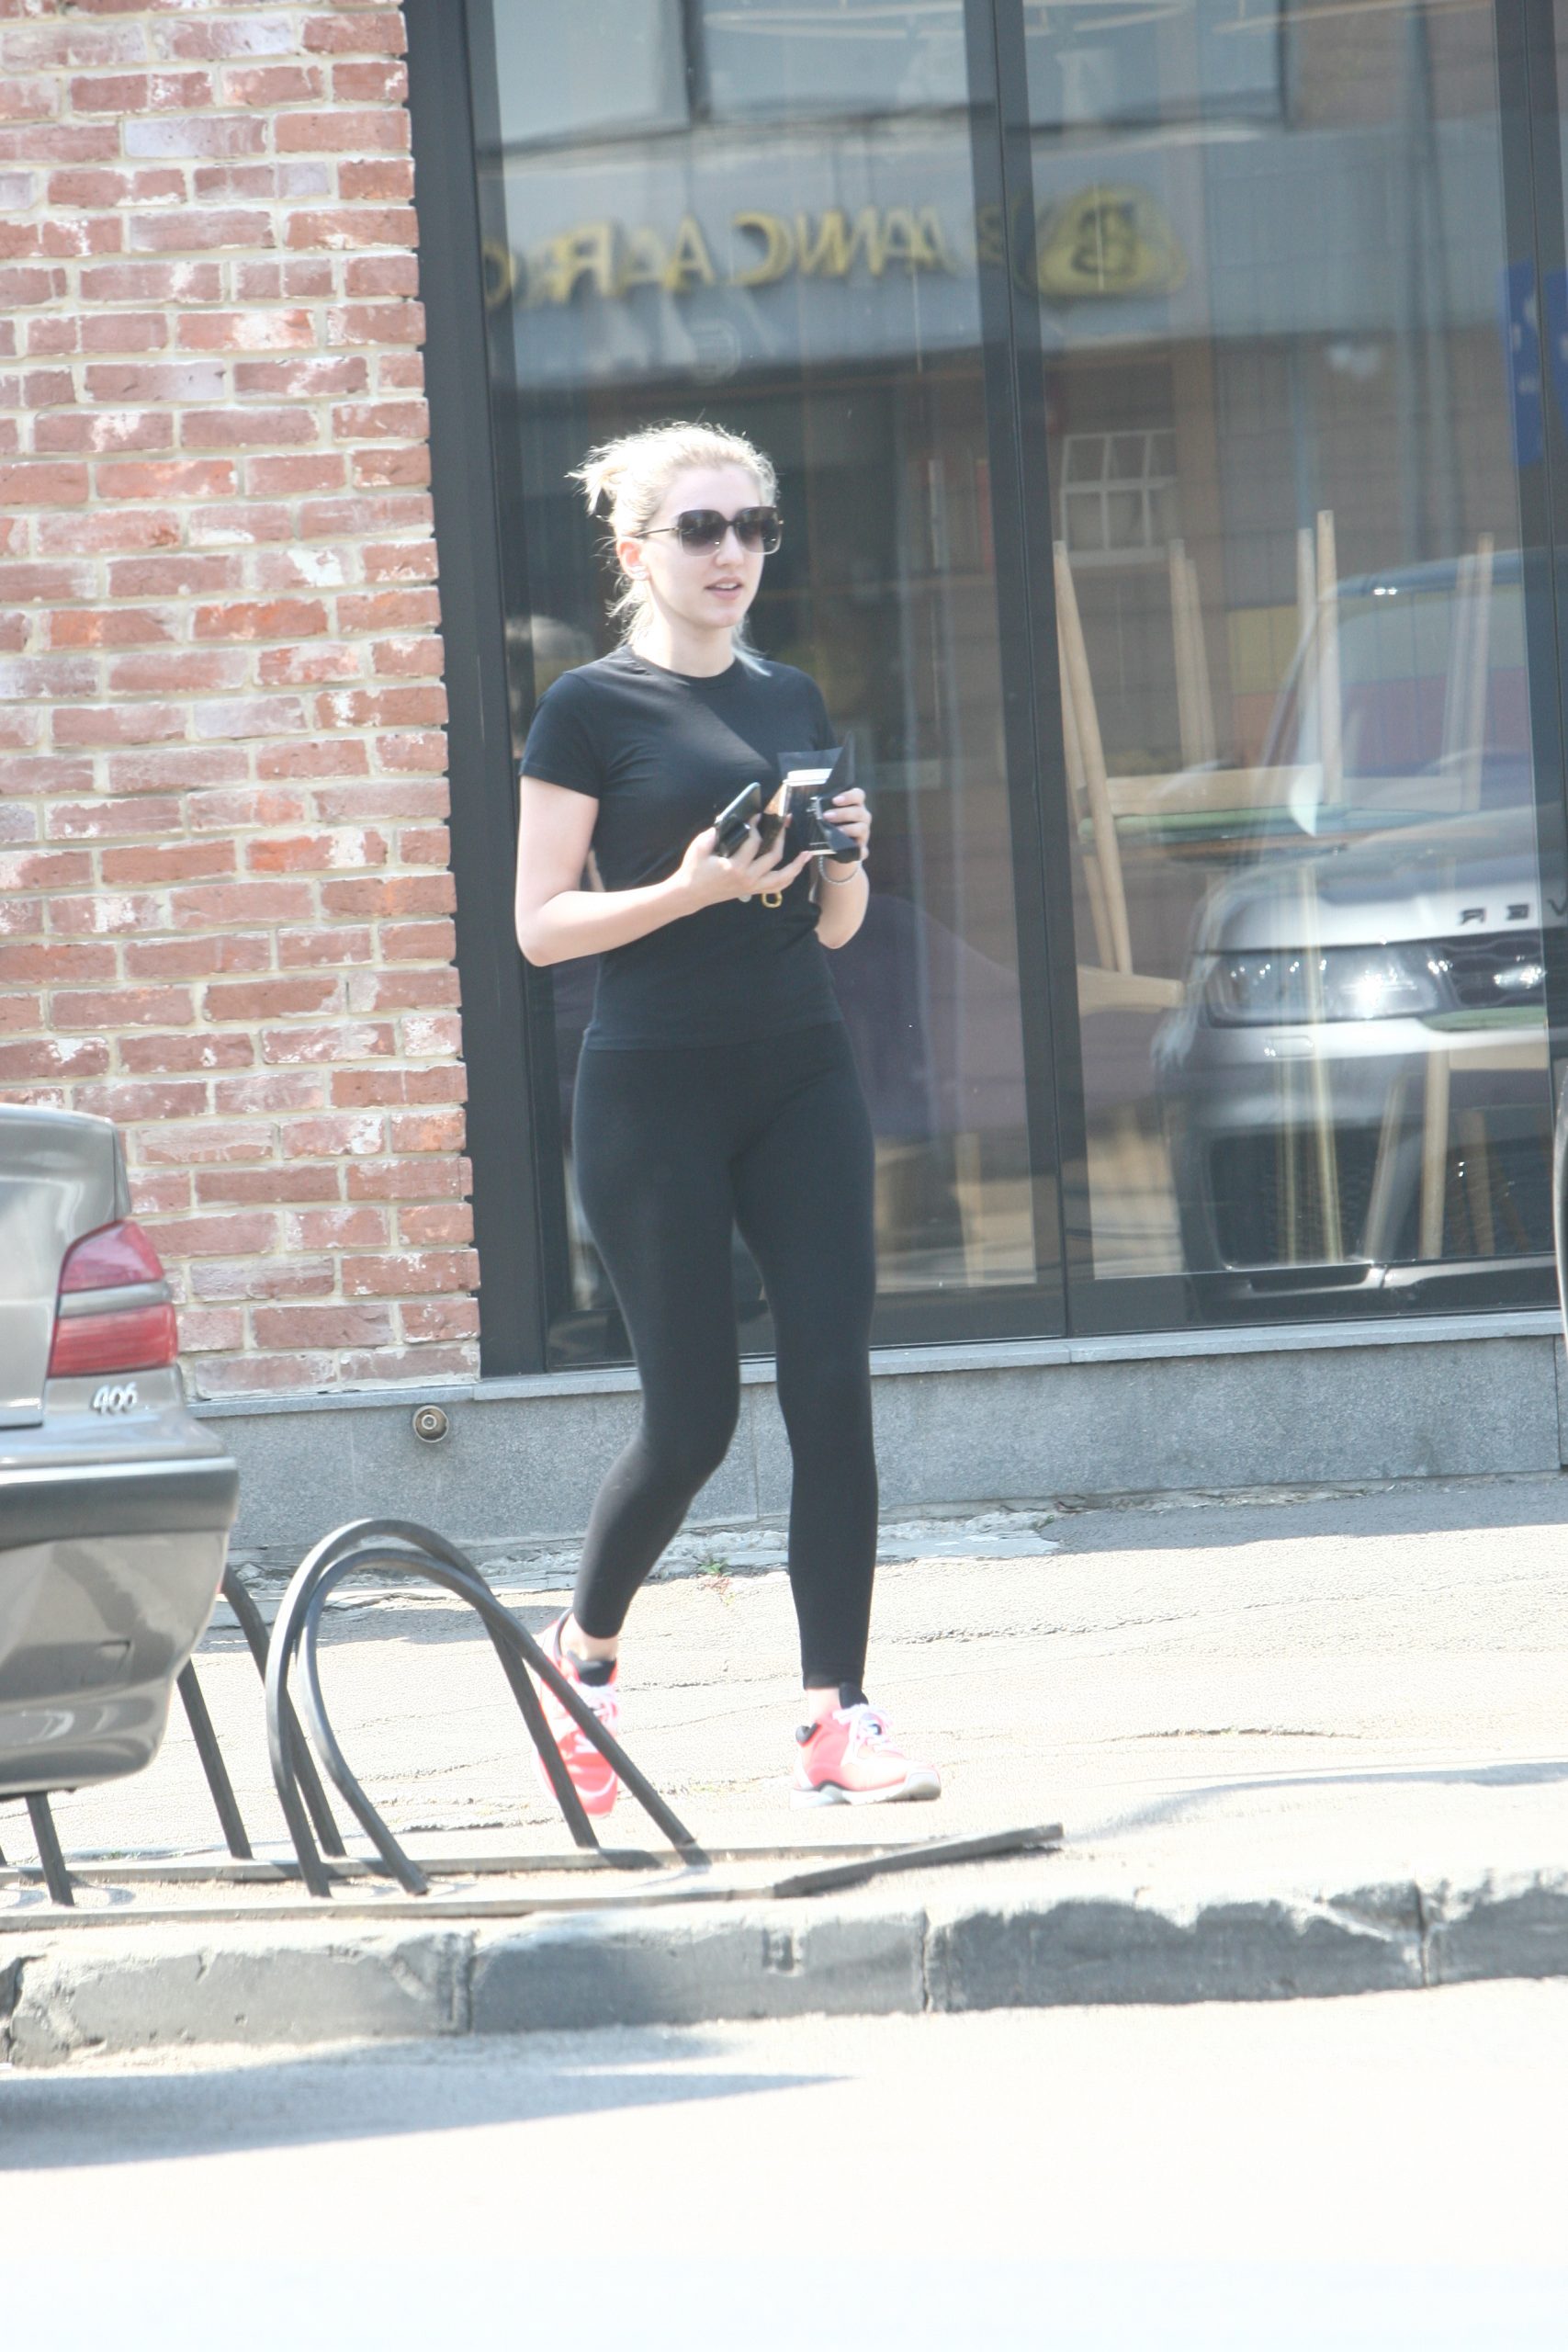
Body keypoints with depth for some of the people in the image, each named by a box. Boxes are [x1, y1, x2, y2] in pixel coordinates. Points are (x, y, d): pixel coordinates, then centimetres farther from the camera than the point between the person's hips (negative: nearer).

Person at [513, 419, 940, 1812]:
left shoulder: (791, 702, 13)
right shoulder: (593, 709, -3)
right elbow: (541, 926, -6)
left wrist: (845, 855, -4)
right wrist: (690, 887, -19)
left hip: (802, 1075, 5)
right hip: (654, 1090, -5)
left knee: (834, 1392, -5)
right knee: (693, 1417, -2)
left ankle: (838, 1720, -4)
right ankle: (585, 1650, 23)